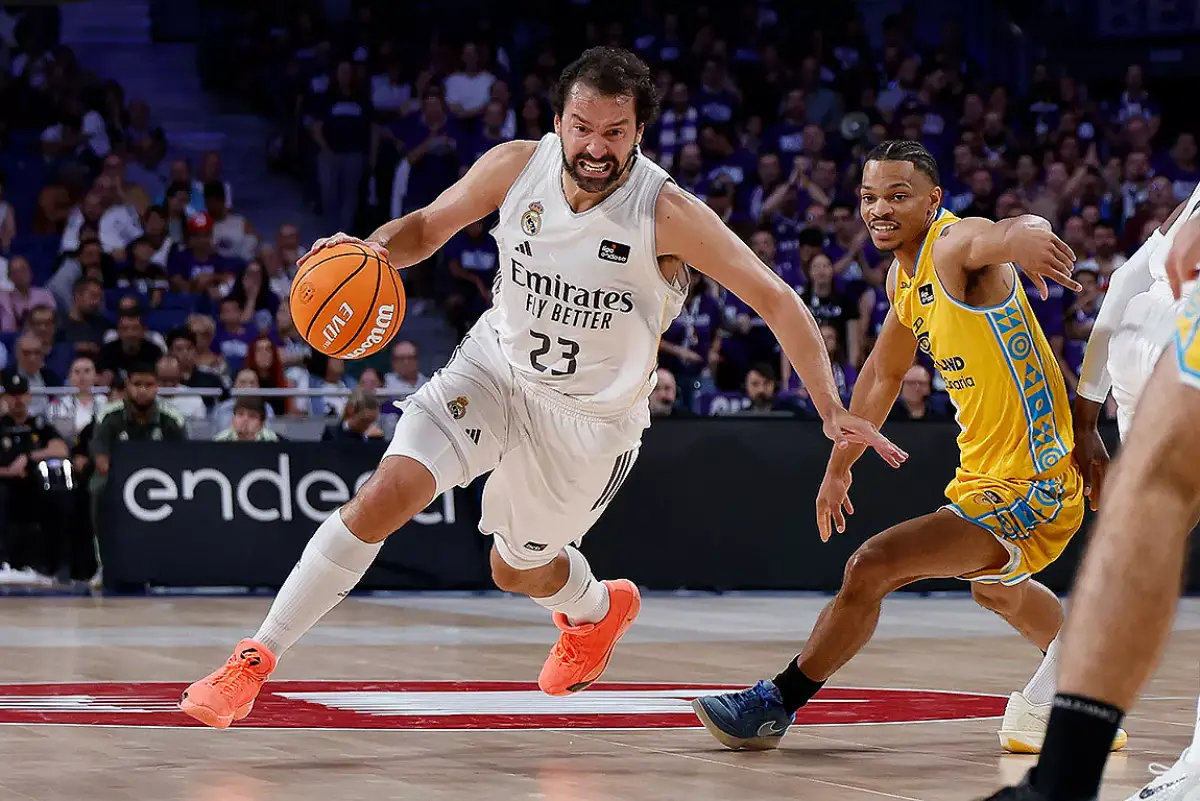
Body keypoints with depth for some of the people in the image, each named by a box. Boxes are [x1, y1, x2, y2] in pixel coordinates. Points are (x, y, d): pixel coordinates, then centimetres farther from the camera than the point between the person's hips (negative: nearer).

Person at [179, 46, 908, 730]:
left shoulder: (668, 213, -25)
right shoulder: (515, 167, -16)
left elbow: (777, 300, -20)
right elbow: (430, 226, 0)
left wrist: (831, 407, -26)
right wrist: (372, 249, -22)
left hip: (594, 414, -2)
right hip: (495, 368, 2)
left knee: (517, 569, 16)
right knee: (384, 497, -18)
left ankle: (599, 610, 55)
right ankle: (254, 663, -7)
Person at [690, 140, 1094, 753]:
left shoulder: (957, 245, -20)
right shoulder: (905, 277, 9)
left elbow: (1015, 231, -44)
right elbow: (883, 375, 24)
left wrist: (1023, 237, -68)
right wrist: (839, 467, 27)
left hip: (1025, 485, -11)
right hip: (986, 472, 11)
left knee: (872, 566, -20)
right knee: (995, 590, 37)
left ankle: (775, 704, -8)